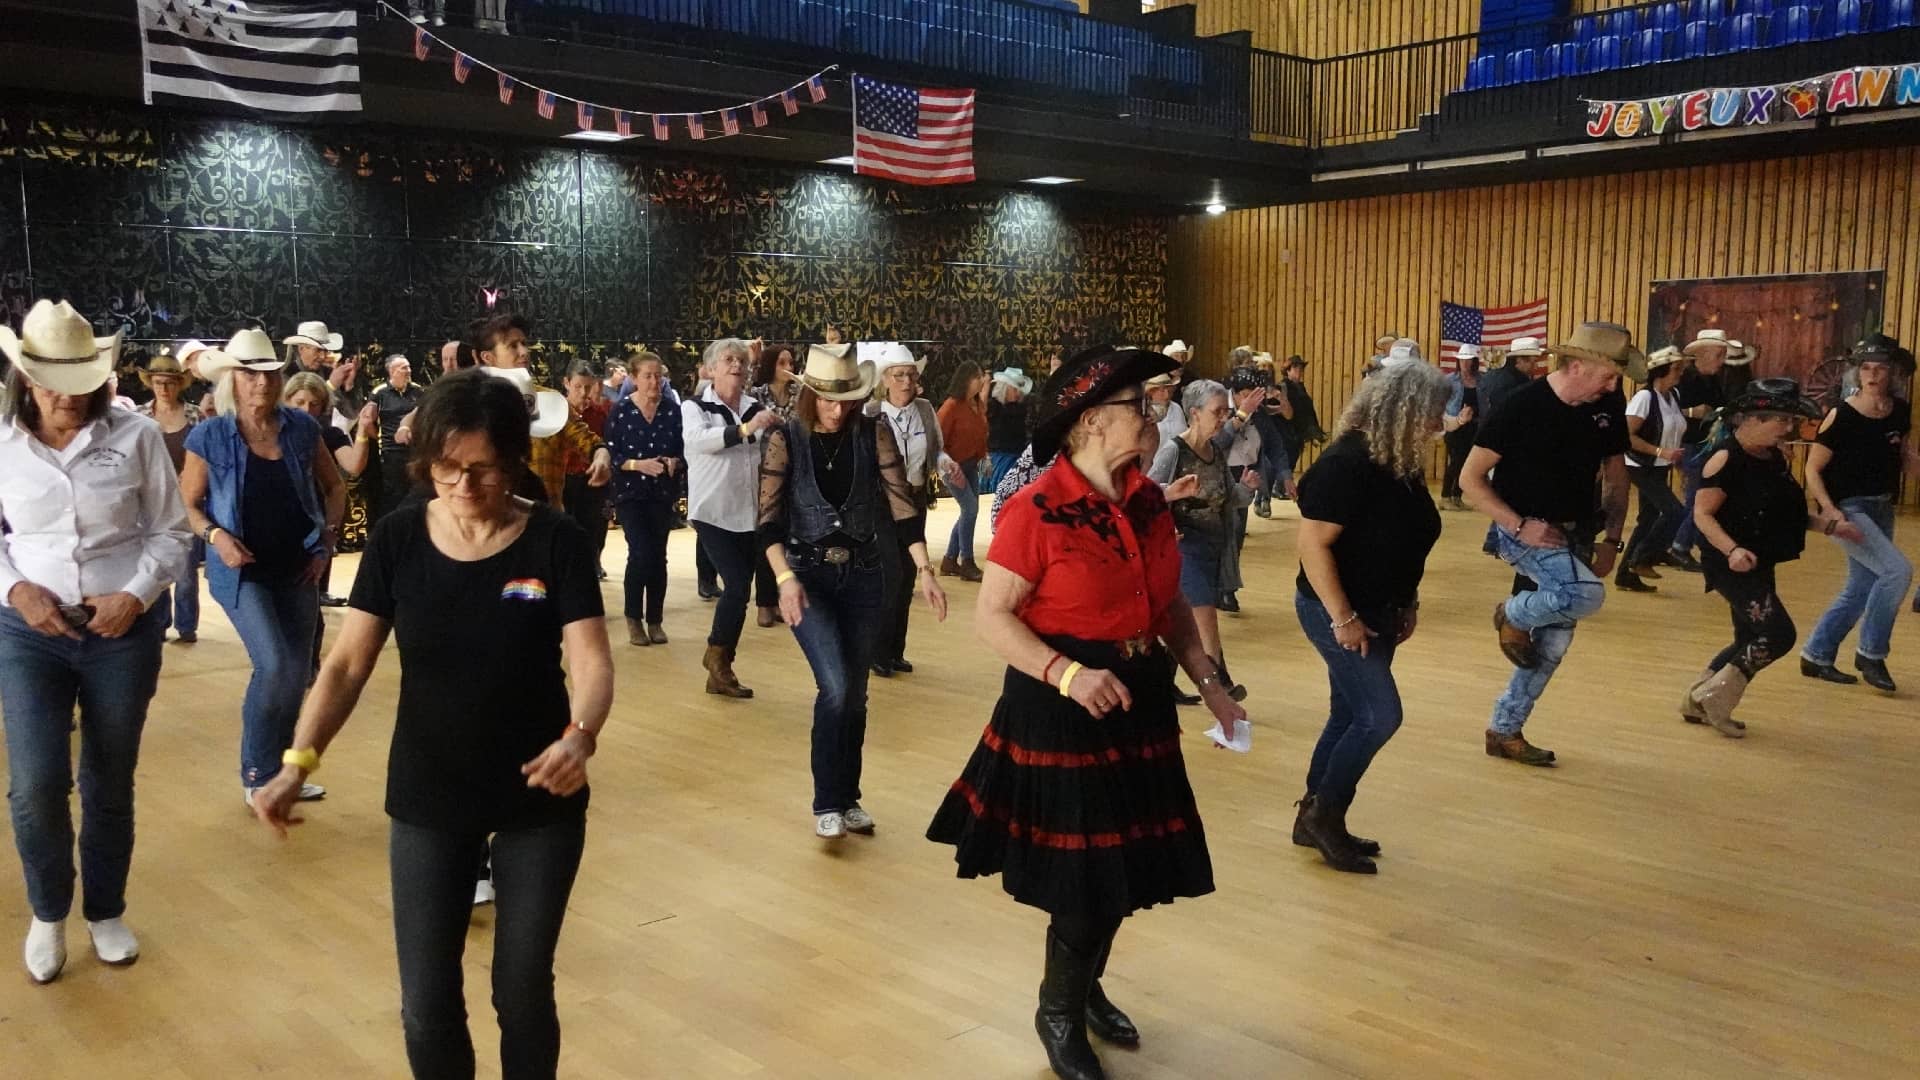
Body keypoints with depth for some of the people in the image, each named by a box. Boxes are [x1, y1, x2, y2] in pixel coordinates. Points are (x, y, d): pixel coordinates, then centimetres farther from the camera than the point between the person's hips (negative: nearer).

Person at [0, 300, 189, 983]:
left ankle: (106, 913, 31)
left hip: (125, 632, 0)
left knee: (110, 785, 10)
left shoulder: (136, 437, -4)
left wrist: (135, 595, -13)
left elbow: (170, 534, 1)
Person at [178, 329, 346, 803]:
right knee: (275, 665, -19)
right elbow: (188, 503, 2)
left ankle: (276, 771, 28)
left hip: (297, 569, 4)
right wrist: (215, 535, -17)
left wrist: (328, 541, 2)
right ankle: (256, 773, 2)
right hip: (242, 570, -4)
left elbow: (334, 486, 11)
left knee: (297, 674, 8)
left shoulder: (301, 427, -1)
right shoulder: (210, 436, -8)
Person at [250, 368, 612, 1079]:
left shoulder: (556, 542, -12)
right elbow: (348, 663, -6)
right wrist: (299, 761, -21)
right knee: (427, 1002, 7)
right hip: (425, 801, 2)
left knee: (523, 990, 11)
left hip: (539, 800, -1)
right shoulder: (399, 539, -7)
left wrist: (581, 735, -39)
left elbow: (590, 658, -18)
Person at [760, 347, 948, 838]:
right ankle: (827, 802, -1)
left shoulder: (874, 434, -4)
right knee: (835, 687, -17)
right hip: (809, 575, -2)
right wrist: (785, 579, -22)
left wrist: (923, 569, -16)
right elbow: (769, 520, -9)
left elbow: (902, 504, -7)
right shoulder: (785, 440, -7)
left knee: (856, 694, 9)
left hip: (864, 575, 2)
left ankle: (849, 797, 26)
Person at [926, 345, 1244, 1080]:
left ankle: (1086, 989, 41)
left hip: (1140, 701, 7)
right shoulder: (1036, 511, -17)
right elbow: (992, 617, -17)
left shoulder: (1148, 501, 4)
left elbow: (1171, 606, 13)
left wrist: (1208, 682, 4)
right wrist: (1067, 673, -28)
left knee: (1128, 869, 15)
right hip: (1061, 708, -7)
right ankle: (1059, 1016, 28)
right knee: (1083, 880, 1)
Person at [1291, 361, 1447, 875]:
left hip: (1378, 610, 9)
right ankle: (1324, 817, 7)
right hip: (1336, 610, -9)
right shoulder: (1347, 463, -23)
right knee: (1381, 716, -9)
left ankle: (1315, 818, 26)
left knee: (1350, 716, 13)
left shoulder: (1403, 464, 5)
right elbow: (1312, 543, -25)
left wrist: (1407, 604, 14)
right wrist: (1342, 617, -24)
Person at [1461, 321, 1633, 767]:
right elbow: (1470, 478, -15)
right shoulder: (1522, 405, -18)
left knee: (1553, 642, 8)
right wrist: (1521, 526, -22)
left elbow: (1616, 475, 11)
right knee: (1587, 594, -31)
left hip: (1575, 535, 6)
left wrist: (1612, 540, 2)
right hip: (1525, 531, -6)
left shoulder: (1609, 406, -3)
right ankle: (1512, 616, 0)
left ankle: (1505, 731, 23)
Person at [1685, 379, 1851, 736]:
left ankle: (1697, 702, 26)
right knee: (1779, 634, -13)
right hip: (1732, 565, -9)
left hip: (1759, 564, 9)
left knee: (1750, 642, 14)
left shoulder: (1775, 458, 8)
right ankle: (1715, 694, 1)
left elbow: (1784, 513, 20)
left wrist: (1829, 525, 11)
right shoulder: (1727, 458, -17)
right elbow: (1702, 514, -19)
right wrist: (1732, 550, -32)